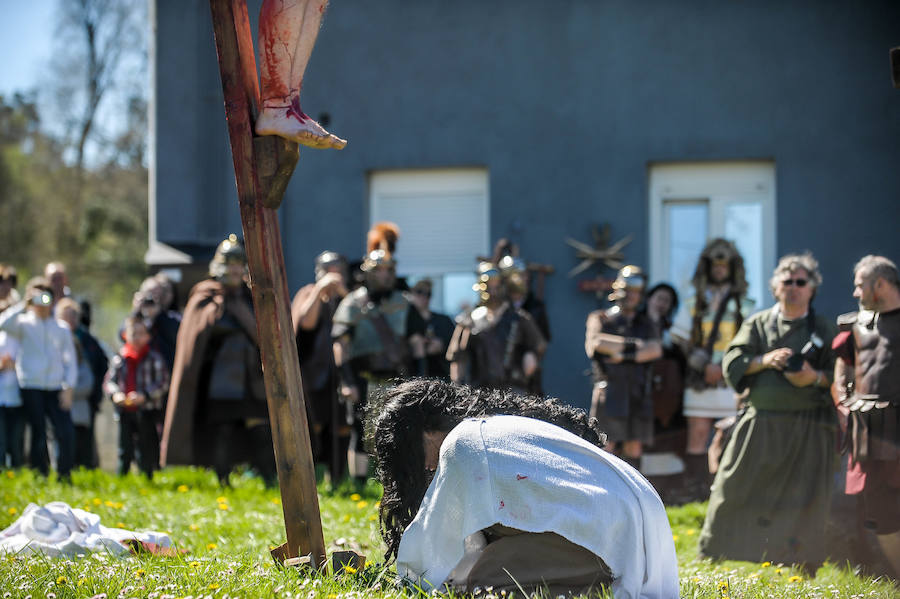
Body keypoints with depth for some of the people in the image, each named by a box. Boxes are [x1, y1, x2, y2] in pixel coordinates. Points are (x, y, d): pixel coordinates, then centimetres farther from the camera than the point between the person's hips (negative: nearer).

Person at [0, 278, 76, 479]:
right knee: (39, 436, -1)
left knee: (66, 433, -10)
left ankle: (64, 476, 2)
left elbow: (70, 360, 13)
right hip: (31, 388, -2)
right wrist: (24, 305, -12)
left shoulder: (61, 329, 14)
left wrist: (68, 387, 1)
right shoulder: (24, 324, 7)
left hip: (56, 389, 2)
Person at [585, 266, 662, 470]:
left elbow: (655, 350, 1)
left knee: (634, 449, 1)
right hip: (609, 390, -3)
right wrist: (633, 345, -5)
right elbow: (596, 341, -10)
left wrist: (624, 355, -10)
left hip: (638, 394, 3)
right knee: (605, 447, -10)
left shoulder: (646, 324, 20)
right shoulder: (600, 319, 12)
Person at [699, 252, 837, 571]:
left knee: (805, 502, -4)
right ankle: (716, 555, 13)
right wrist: (765, 360, -13)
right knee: (736, 490, 2)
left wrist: (816, 377, -15)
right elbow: (732, 363, 2)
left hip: (808, 427, -1)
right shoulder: (757, 324, 10)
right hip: (761, 423, 1)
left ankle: (801, 567, 4)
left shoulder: (824, 330, 8)